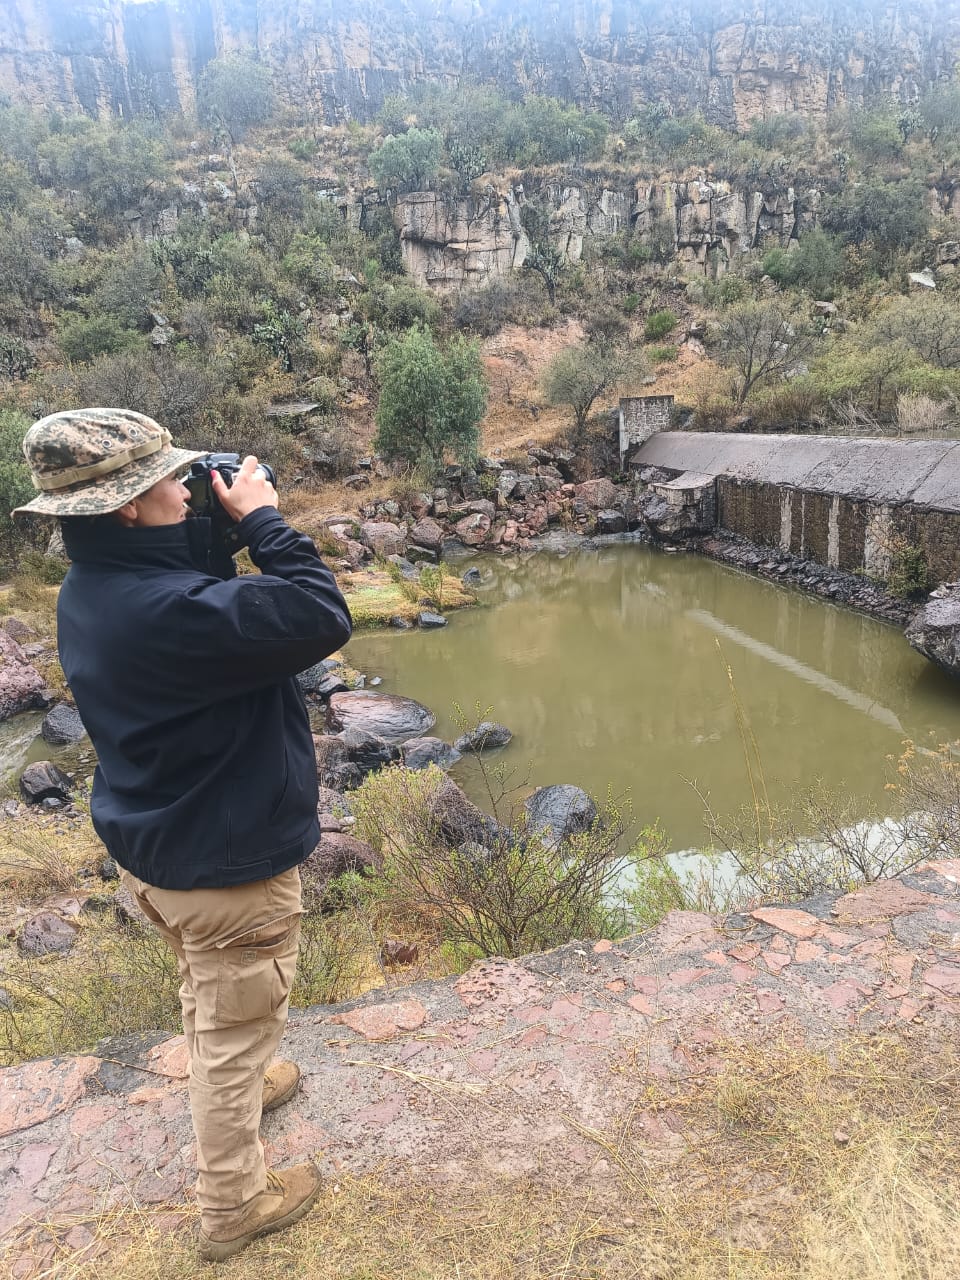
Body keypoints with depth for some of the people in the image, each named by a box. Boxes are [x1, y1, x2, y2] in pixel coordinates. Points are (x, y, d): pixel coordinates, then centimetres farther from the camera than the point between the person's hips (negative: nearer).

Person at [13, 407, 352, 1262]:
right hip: (227, 864, -9)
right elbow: (320, 617, -32)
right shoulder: (168, 611, -34)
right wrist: (261, 518, -22)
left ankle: (233, 1090, 59)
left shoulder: (92, 591, -3)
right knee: (236, 1028, 13)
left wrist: (217, 524, -4)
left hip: (157, 846, 9)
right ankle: (234, 1206, 35)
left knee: (208, 999, 32)